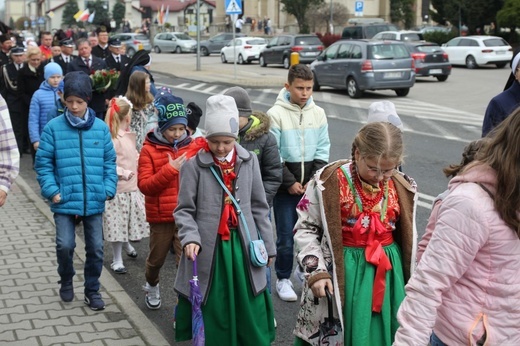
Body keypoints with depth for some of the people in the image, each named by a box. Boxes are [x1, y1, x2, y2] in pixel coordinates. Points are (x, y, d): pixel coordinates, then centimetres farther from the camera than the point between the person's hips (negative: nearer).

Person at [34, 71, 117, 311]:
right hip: (65, 200, -2)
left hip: (94, 200, 2)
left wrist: (108, 188, -1)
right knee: (65, 245, -7)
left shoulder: (101, 128, 1)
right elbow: (43, 163, 0)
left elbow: (109, 161, 7)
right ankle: (66, 280, 23)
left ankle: (92, 290, 26)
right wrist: (51, 190, -8)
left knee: (96, 248, 7)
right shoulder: (54, 127, -4)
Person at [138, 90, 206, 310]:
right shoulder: (149, 150, -6)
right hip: (160, 217, 0)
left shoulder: (193, 147, -1)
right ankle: (152, 286, 51)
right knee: (157, 258, 20)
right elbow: (144, 185, -13)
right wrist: (170, 169, -23)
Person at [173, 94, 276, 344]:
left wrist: (267, 244, 12)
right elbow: (184, 209, -4)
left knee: (251, 313, 6)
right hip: (209, 248, -2)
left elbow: (259, 206, 10)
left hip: (243, 246, 2)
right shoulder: (194, 165, -5)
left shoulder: (249, 161, 4)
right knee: (211, 313, 7)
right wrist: (191, 237, -21)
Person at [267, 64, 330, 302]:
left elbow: (322, 151, 6)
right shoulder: (276, 114, -8)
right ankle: (283, 279, 18)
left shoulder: (318, 114, 5)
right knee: (286, 236, 3)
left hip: (312, 187, 3)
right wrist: (290, 182, -12)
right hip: (285, 188, -3)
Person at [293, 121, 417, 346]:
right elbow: (305, 228, -4)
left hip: (388, 272, 4)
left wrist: (411, 279, 16)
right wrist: (316, 271, -13)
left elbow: (407, 237, 13)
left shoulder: (402, 188, 1)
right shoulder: (329, 182, -13)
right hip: (342, 272, -3)